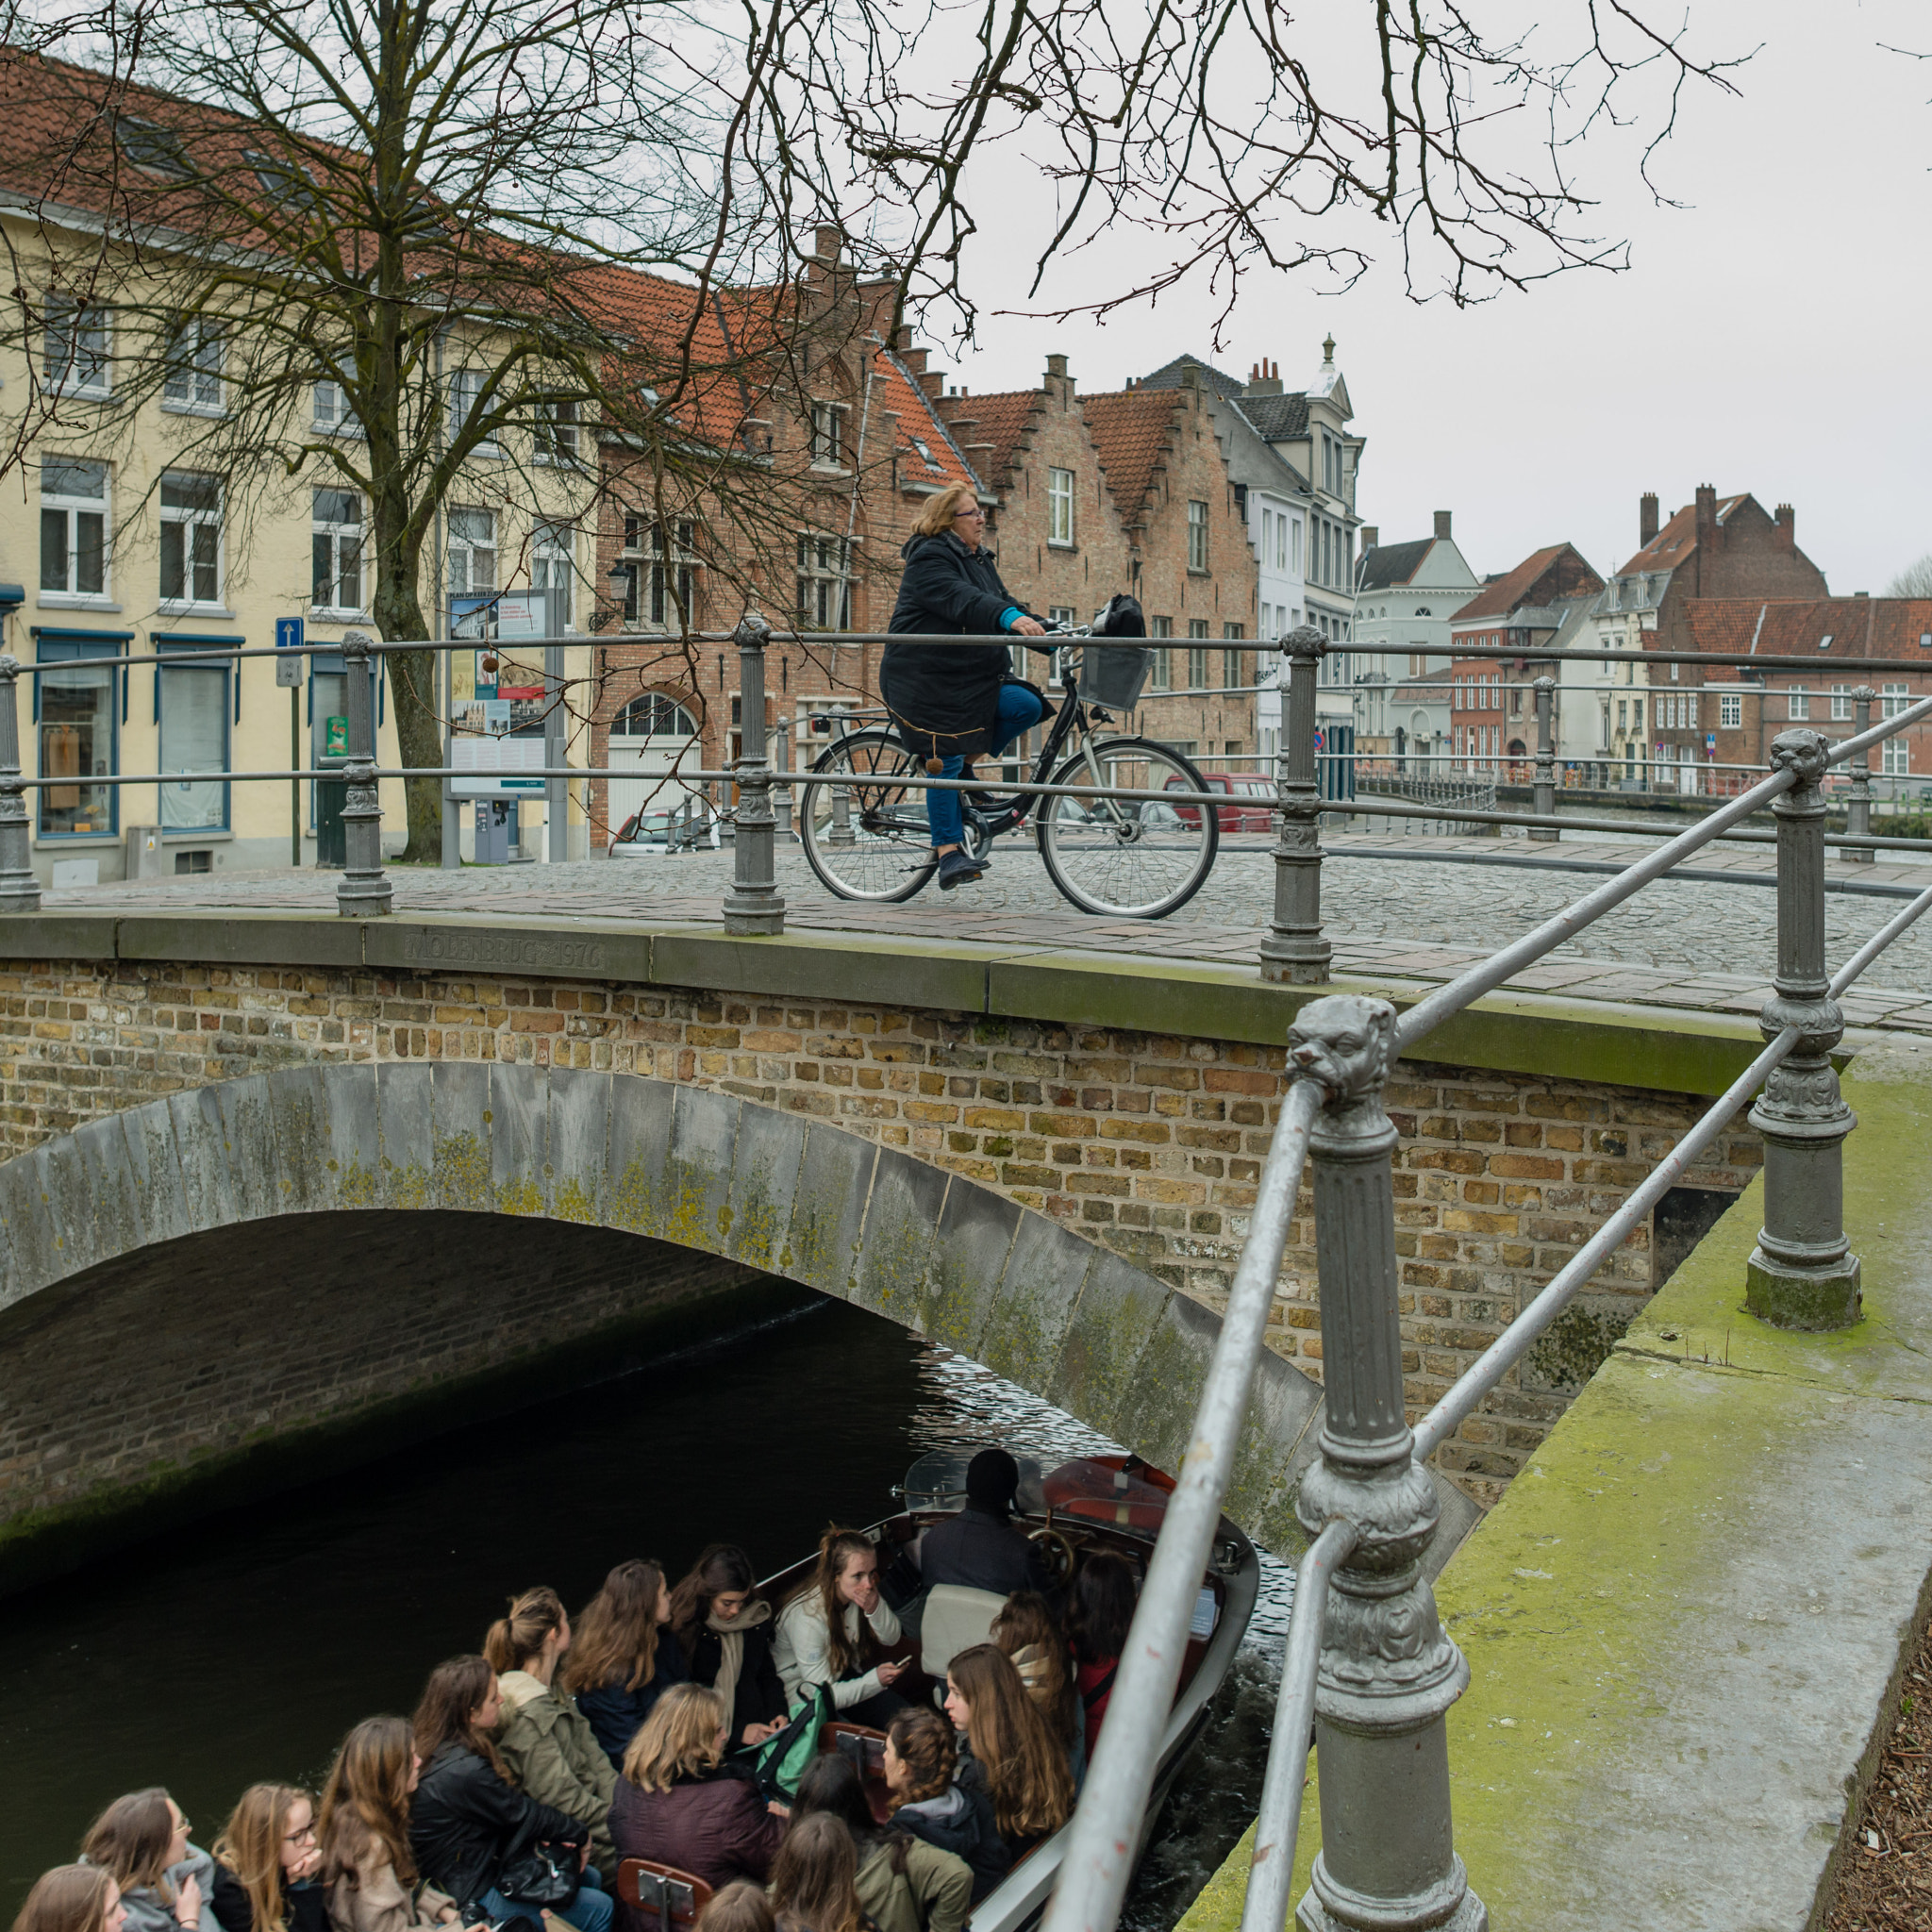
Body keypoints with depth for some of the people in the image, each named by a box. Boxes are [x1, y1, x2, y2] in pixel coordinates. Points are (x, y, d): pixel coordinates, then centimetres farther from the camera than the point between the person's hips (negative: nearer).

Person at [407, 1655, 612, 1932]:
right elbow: (523, 1813, -18)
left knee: (589, 1877, 18)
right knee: (599, 1907, -4)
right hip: (475, 1897, -10)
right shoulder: (465, 1772, -32)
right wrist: (580, 1833, -3)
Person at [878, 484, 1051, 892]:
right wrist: (1010, 618, -45)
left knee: (1027, 706, -13)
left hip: (972, 676, 8)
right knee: (944, 762, -9)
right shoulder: (929, 559, -12)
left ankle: (965, 761, 5)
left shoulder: (978, 560, 18)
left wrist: (1046, 634, -4)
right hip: (924, 678, -8)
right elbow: (963, 600, -30)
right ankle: (949, 853, -1)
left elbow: (1002, 600, 12)